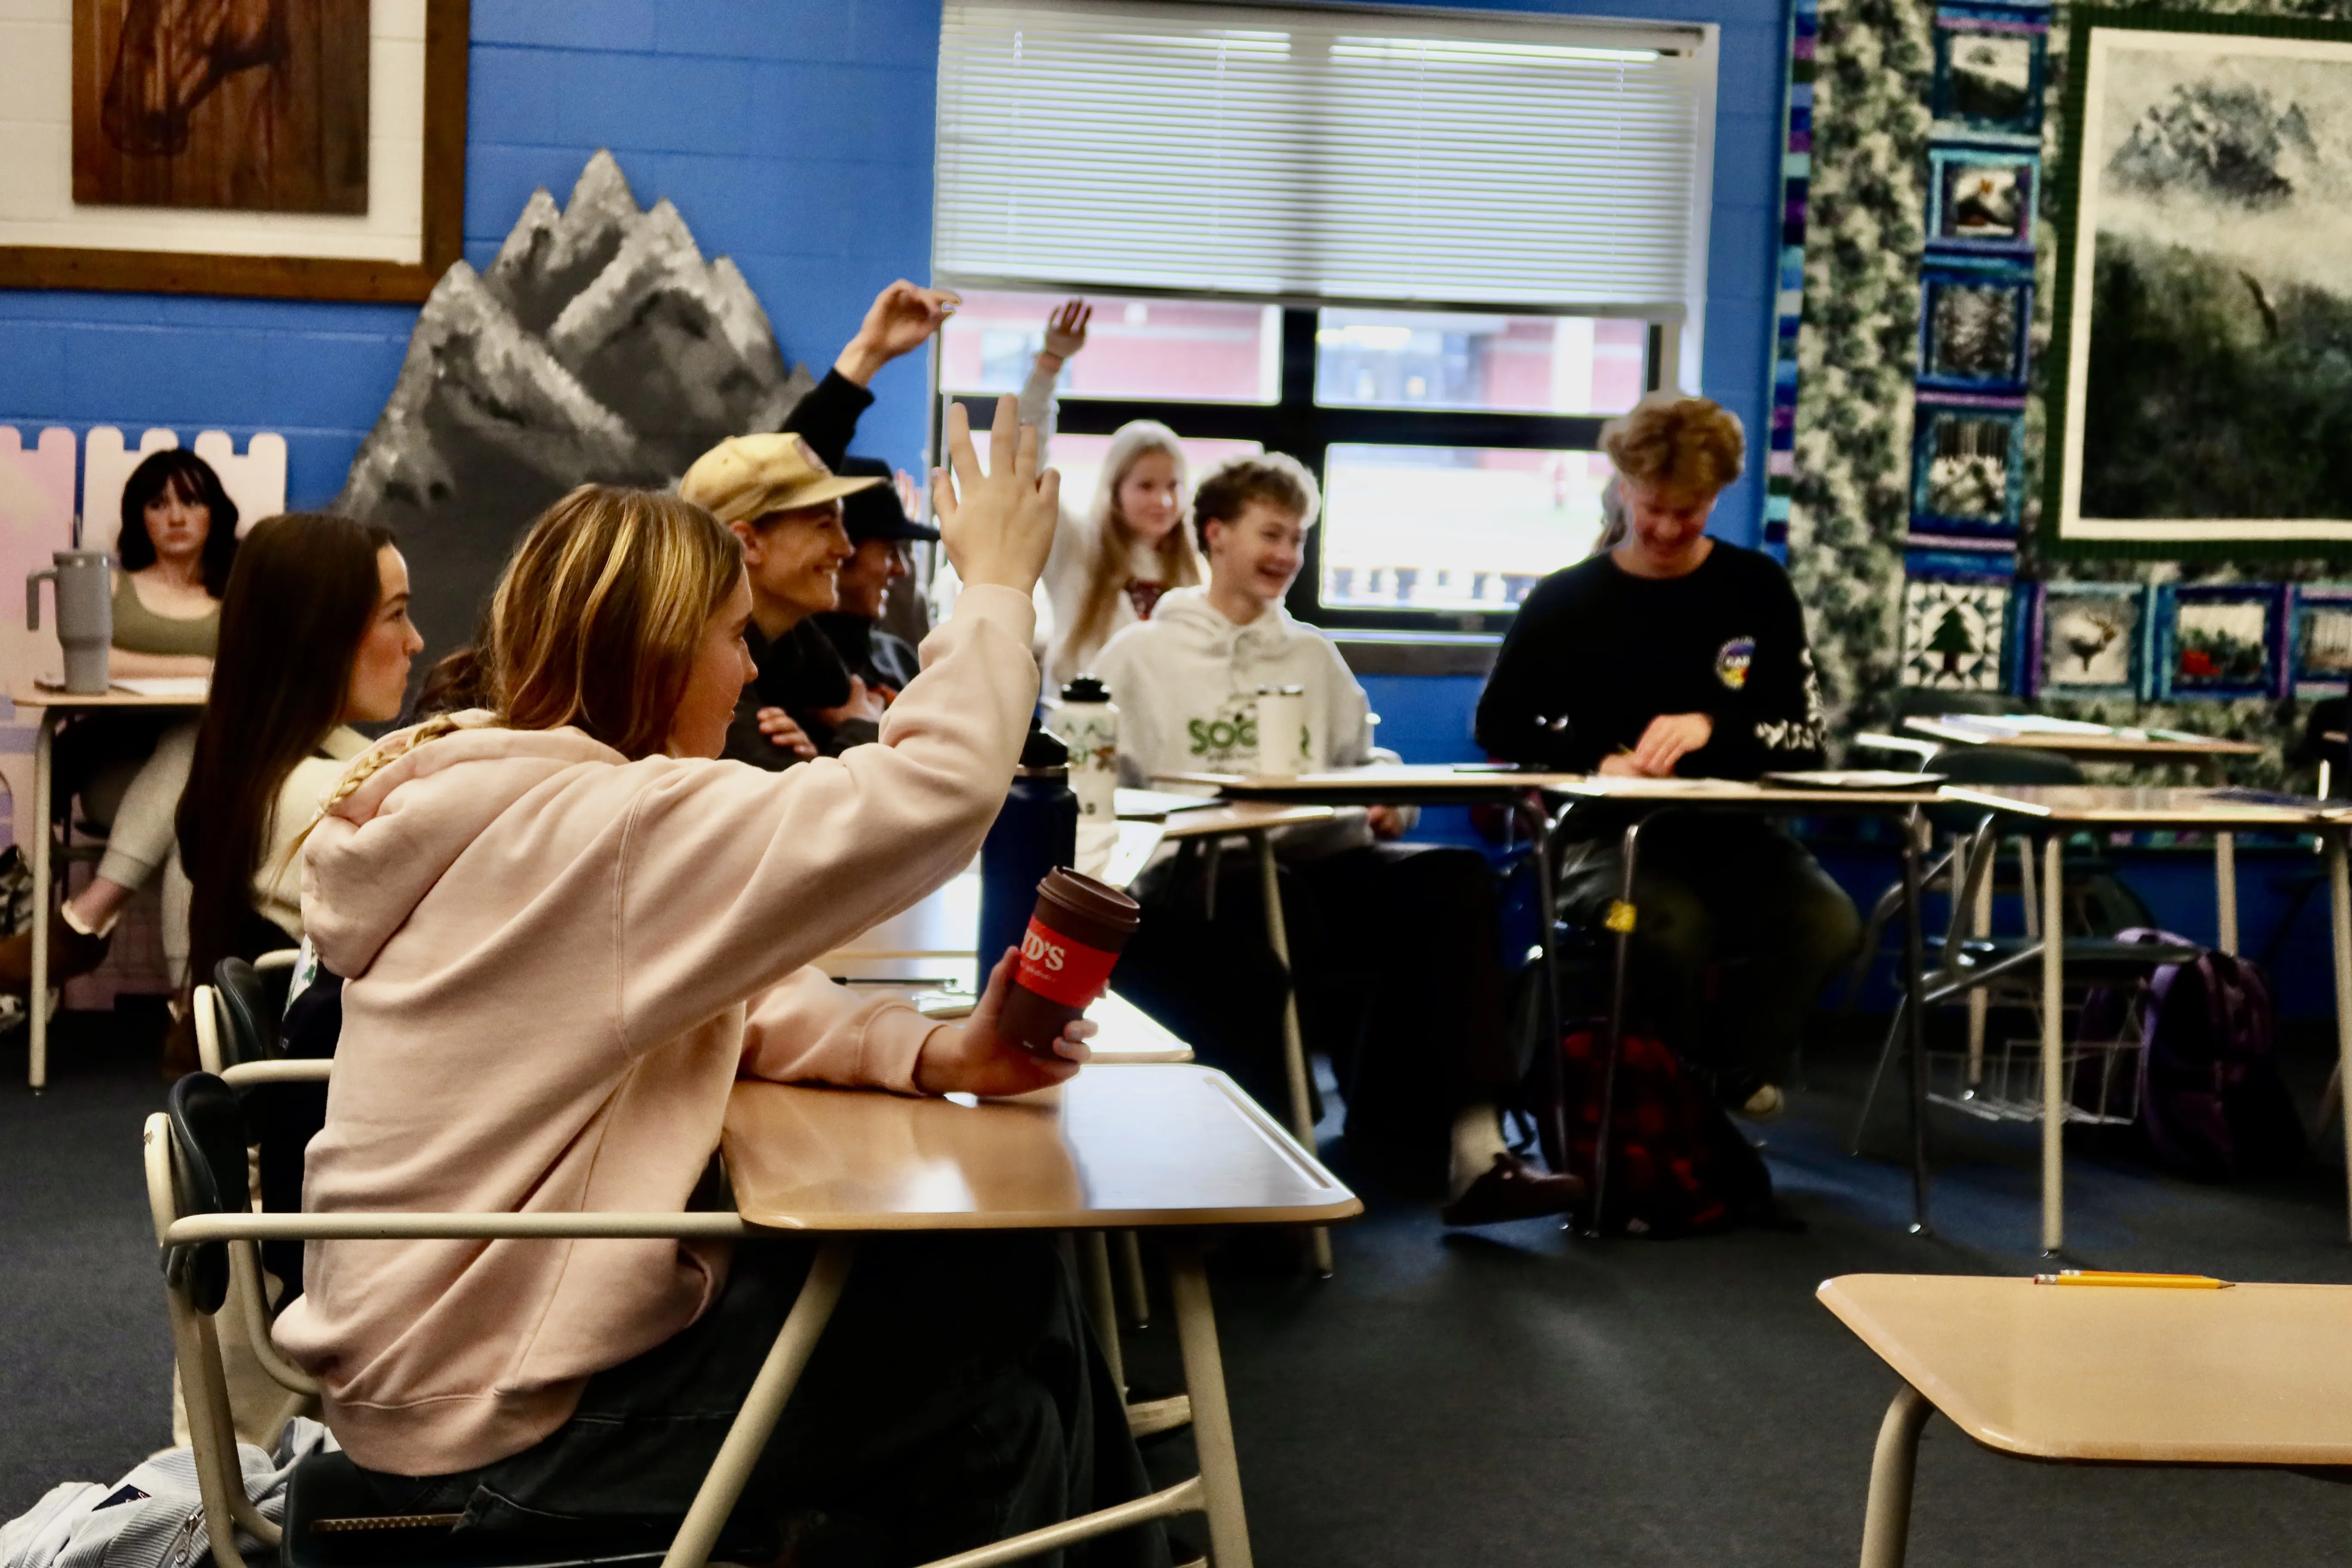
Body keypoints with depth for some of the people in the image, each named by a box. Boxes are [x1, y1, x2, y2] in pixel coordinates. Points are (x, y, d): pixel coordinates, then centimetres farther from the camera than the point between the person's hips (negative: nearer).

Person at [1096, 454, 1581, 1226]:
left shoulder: (1314, 656, 29)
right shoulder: (1141, 655, 15)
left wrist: (1387, 805, 1)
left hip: (1315, 865, 4)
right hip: (1196, 878, -4)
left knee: (1453, 874, -27)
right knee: (1269, 910, -42)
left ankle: (1472, 1144, -34)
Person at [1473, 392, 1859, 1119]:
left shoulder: (1757, 589, 9)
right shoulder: (1567, 600, 6)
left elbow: (1805, 737, 4)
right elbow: (1499, 726, 9)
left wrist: (1712, 728, -17)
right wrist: (1598, 760, -9)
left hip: (1730, 833, 2)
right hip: (1609, 836, -2)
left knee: (1826, 920, -30)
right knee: (1673, 926, -37)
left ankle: (1730, 1079, -9)